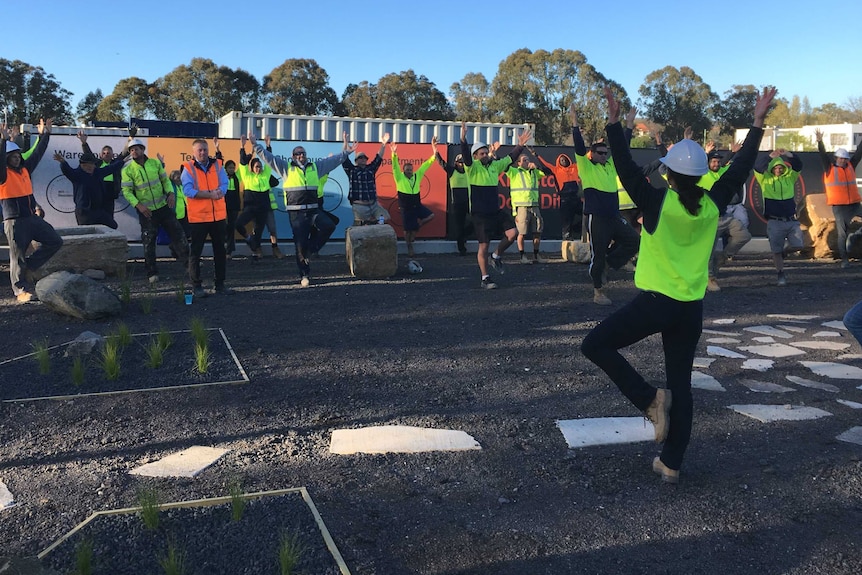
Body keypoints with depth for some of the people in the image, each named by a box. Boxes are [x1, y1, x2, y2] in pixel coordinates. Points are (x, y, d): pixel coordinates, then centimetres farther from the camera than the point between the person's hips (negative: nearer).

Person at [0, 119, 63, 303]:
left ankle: (29, 266, 14)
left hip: (33, 218, 7)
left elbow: (37, 154, 15)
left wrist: (45, 134, 12)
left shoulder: (25, 170, 12)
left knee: (55, 241, 5)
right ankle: (21, 291, 2)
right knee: (18, 257, -2)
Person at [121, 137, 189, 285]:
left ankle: (187, 262, 15)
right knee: (149, 242, 3)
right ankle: (152, 273, 13)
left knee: (178, 233, 3)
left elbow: (165, 179, 8)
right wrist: (138, 205, -21)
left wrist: (171, 193, -10)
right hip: (146, 211, -2)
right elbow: (127, 191, -8)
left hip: (164, 206, 2)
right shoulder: (128, 170, -5)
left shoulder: (155, 163, 2)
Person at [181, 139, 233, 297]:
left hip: (218, 215, 4)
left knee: (220, 250, 10)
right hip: (198, 216, -4)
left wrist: (207, 193, -21)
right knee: (196, 251, 2)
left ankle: (220, 284, 20)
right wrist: (210, 194, -21)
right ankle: (196, 285, 10)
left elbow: (224, 186, -3)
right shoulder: (188, 168, -3)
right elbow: (188, 190, -15)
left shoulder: (217, 165, 7)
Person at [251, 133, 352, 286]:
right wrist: (256, 144, -7)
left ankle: (311, 250, 0)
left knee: (329, 226, -22)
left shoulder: (316, 166, 14)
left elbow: (333, 161, 19)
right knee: (300, 243, -2)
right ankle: (305, 275, 8)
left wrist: (345, 152, 14)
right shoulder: (286, 167, 6)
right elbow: (267, 157, 2)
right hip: (296, 212, -3)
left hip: (313, 209, 3)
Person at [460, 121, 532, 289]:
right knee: (484, 245, -1)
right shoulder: (472, 167, -7)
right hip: (480, 213, -6)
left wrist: (521, 144, 3)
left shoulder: (495, 165, 10)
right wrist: (463, 138, -40)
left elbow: (510, 158, 14)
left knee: (512, 233, -8)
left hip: (496, 210, 6)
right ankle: (485, 279, 11)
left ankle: (496, 256, 18)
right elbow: (465, 155, -24)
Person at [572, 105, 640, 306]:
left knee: (633, 240, -2)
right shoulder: (586, 167, -3)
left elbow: (623, 149, 18)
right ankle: (598, 293, 11)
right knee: (598, 254, -1)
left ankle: (608, 263, 15)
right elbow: (579, 147, -13)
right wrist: (575, 123, -18)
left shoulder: (610, 165, 14)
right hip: (596, 217, -6)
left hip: (614, 216, 6)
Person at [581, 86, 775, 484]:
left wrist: (613, 122, -5)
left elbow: (627, 169, -8)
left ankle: (650, 401, -4)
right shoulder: (713, 205, 1)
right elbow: (741, 168, 13)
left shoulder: (657, 202, -10)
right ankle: (671, 464, 19)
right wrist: (758, 123, 19)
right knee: (681, 384, 13)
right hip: (691, 309, 5)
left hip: (654, 302, -5)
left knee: (595, 345, 6)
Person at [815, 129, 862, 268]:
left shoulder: (851, 167, 11)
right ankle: (844, 260, 8)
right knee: (842, 233, 0)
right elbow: (823, 155, -14)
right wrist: (820, 142, -27)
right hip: (839, 206, -4)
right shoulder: (829, 168, -1)